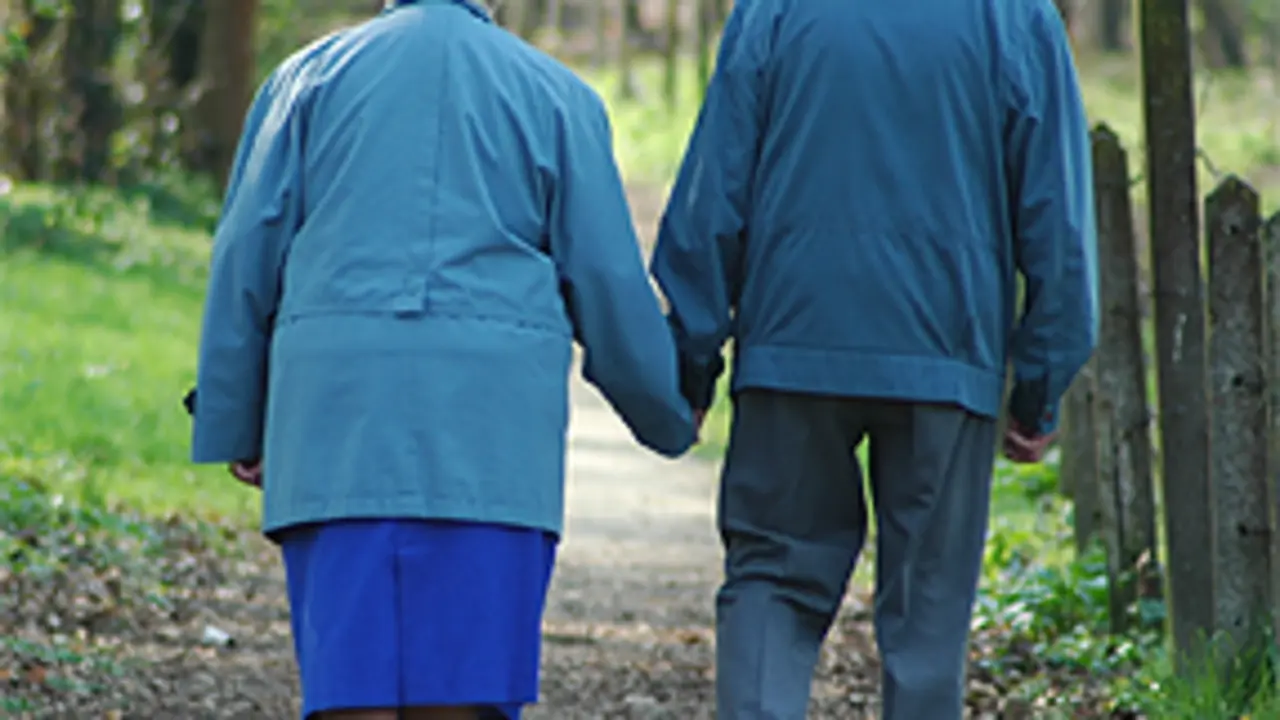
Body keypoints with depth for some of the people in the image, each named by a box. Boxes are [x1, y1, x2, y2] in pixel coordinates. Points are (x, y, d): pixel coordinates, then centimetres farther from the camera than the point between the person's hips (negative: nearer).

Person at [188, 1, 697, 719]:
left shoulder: (312, 75, 14)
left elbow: (246, 260, 10)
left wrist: (235, 428, 16)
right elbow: (609, 283, 9)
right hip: (490, 420, -1)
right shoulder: (558, 94, 11)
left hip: (337, 403, 1)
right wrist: (670, 417, 23)